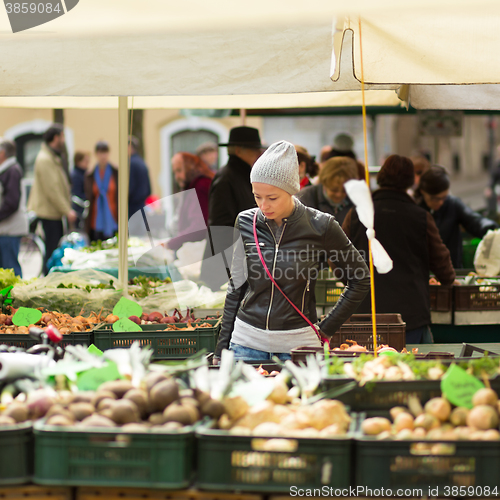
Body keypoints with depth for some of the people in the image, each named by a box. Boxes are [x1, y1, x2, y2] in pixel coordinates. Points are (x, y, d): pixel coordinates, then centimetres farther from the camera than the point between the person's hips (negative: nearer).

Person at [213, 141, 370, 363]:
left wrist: (326, 329, -1)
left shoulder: (320, 226, -7)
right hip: (247, 342, 2)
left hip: (298, 343, -2)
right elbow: (236, 287, 11)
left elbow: (361, 280, 3)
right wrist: (222, 349, 9)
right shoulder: (245, 223, 1)